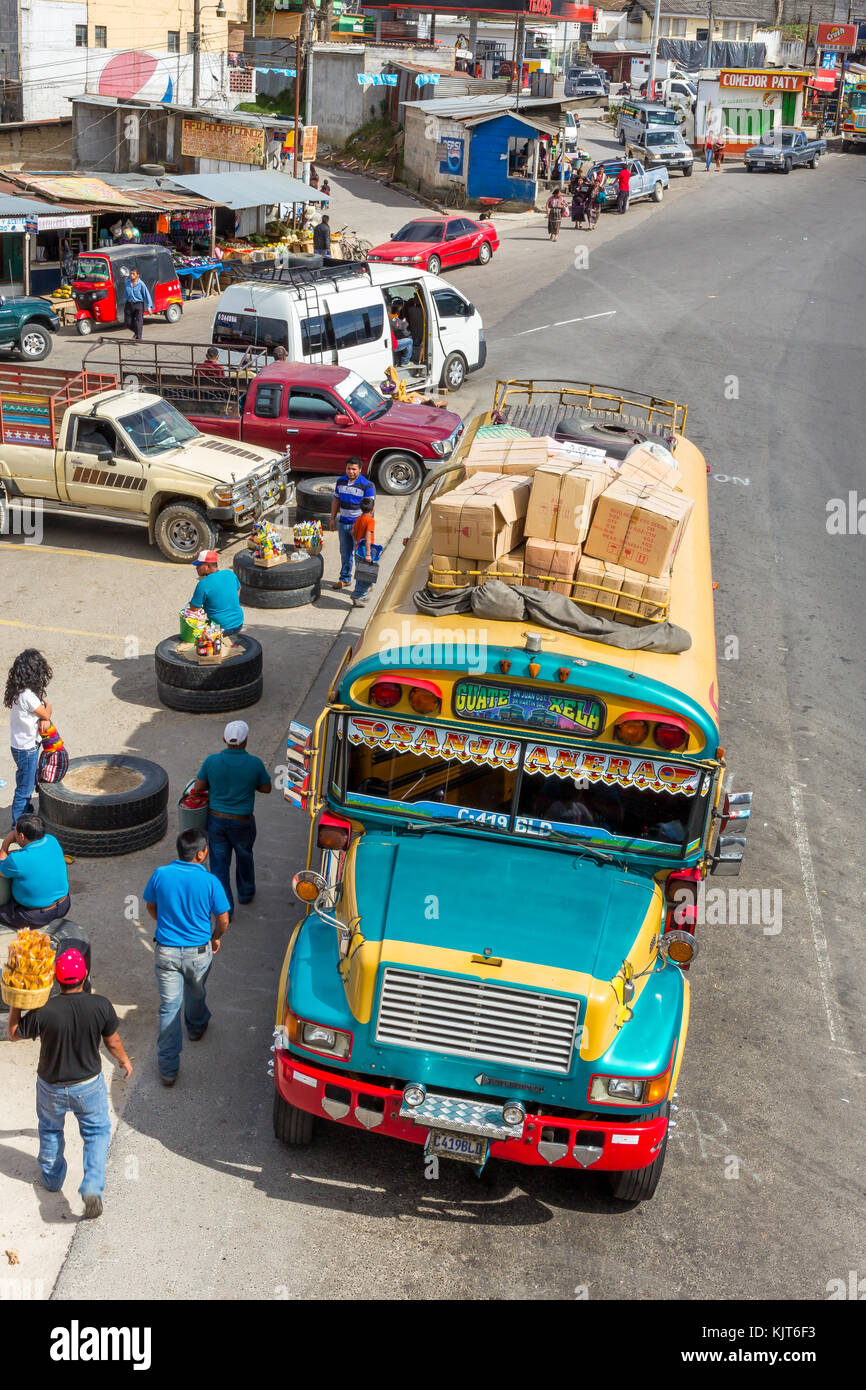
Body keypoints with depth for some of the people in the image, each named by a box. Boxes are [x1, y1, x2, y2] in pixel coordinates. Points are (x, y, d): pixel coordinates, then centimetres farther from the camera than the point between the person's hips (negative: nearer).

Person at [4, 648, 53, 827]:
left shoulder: (19, 691, 1)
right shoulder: (27, 695, -28)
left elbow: (39, 713, 9)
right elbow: (46, 714, -15)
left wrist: (43, 719, -7)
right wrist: (47, 704, 2)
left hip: (20, 744, 9)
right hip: (26, 748, -9)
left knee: (27, 784, 24)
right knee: (25, 787, 3)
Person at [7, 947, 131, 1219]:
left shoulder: (42, 1012, -27)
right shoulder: (101, 1006, -23)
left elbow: (13, 1034, -9)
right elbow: (112, 1042, -6)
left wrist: (15, 1003, 0)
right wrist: (124, 1061, 14)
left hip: (51, 1087, 0)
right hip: (89, 1085, 0)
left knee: (50, 1129, 28)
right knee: (97, 1132, 20)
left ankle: (52, 1178, 47)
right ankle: (93, 1187, 3)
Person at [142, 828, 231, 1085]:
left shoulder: (160, 874, -10)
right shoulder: (210, 881, -17)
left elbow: (151, 907, 6)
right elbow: (223, 920, -7)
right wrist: (216, 938, 15)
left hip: (166, 951, 1)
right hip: (199, 952, 0)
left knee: (169, 1006, 7)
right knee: (196, 994, 28)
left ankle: (168, 1069, 9)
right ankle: (196, 1028, 57)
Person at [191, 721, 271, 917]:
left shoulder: (212, 761, -14)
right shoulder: (255, 764, -17)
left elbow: (198, 788, -2)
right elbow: (266, 788, -2)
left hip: (216, 820, 0)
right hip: (242, 824, 0)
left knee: (219, 864, 12)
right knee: (244, 856, 27)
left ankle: (225, 910, 14)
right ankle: (246, 893, 46)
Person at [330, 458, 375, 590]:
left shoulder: (366, 485, -11)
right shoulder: (340, 481, 6)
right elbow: (336, 501, 16)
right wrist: (333, 519, 13)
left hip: (358, 524, -5)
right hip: (343, 523, 5)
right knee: (345, 553, 14)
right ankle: (345, 579, 26)